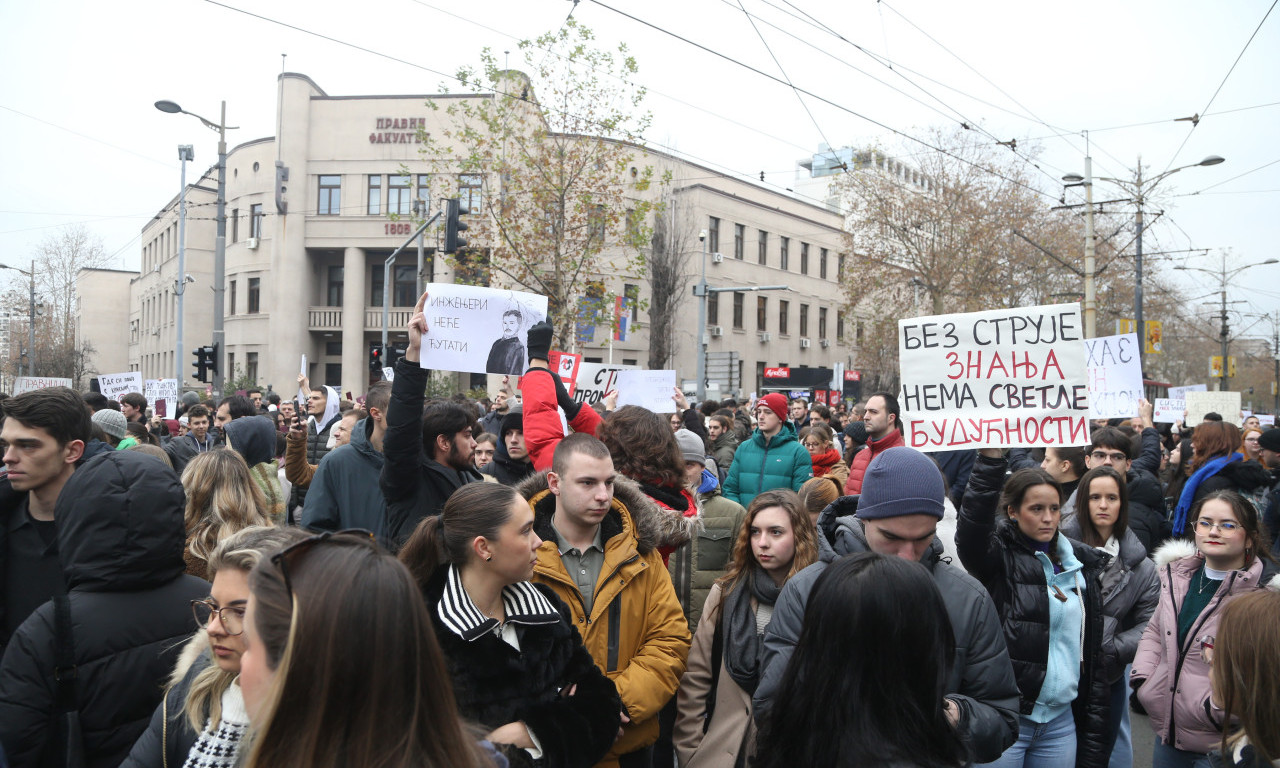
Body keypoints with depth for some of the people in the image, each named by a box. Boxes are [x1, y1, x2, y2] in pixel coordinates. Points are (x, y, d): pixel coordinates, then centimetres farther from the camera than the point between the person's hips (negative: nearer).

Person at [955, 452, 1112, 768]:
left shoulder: (1082, 563, 9)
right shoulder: (998, 556, -6)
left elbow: (1094, 652, 12)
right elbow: (973, 520, -30)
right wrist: (990, 455, -40)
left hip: (1062, 720, 5)